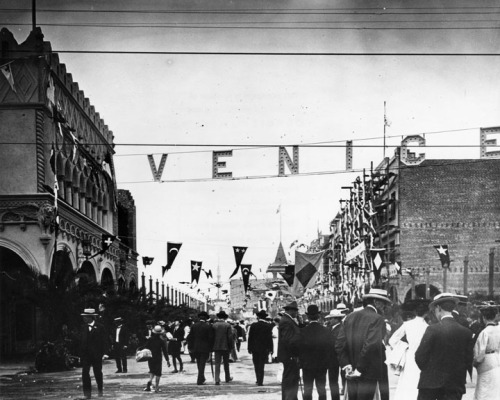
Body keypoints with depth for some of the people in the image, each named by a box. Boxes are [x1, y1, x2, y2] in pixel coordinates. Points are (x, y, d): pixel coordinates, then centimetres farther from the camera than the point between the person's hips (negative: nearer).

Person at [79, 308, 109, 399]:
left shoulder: (100, 327, -2)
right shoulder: (84, 328, 7)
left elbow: (104, 341, -2)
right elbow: (81, 342, 7)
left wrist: (104, 353, -11)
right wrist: (81, 355, 2)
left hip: (97, 355, -2)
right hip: (85, 354, 2)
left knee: (98, 373, 7)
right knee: (85, 373, -8)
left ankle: (100, 391, 26)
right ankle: (87, 393, -6)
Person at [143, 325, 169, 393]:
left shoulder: (150, 339, -4)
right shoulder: (162, 341, -8)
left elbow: (146, 347, -1)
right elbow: (164, 351, -6)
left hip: (150, 358, 2)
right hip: (158, 359, -2)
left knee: (152, 371, 17)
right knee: (158, 373, 5)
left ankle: (150, 381, -11)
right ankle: (156, 387, 2)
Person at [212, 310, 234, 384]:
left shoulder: (214, 325, -2)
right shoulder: (228, 326, -7)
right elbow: (230, 337, -8)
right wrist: (231, 347, 2)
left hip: (216, 347, 1)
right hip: (225, 347, -1)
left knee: (217, 364, 0)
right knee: (226, 364, 15)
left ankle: (217, 380, -11)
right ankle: (227, 378, 27)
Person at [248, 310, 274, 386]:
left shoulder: (253, 325, -4)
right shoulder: (268, 326, -6)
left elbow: (250, 337, -2)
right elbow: (270, 338, -6)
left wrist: (249, 348, 4)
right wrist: (270, 349, 0)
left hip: (255, 348, 1)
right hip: (264, 348, -1)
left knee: (256, 365, 15)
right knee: (261, 365, 3)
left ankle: (258, 380, 21)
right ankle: (260, 381, -1)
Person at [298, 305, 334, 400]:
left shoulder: (303, 331, -9)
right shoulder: (326, 331, -4)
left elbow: (300, 349, -7)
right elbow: (331, 347, -2)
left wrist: (302, 362, 5)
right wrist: (326, 362, 7)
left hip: (307, 365, -1)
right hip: (322, 366, 2)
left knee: (307, 390, 4)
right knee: (321, 390, 9)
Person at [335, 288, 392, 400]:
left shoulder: (350, 317, 10)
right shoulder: (377, 319, -11)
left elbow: (339, 344, 5)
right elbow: (371, 345, -22)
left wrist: (346, 365, 4)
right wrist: (360, 369, -14)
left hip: (352, 376, 6)